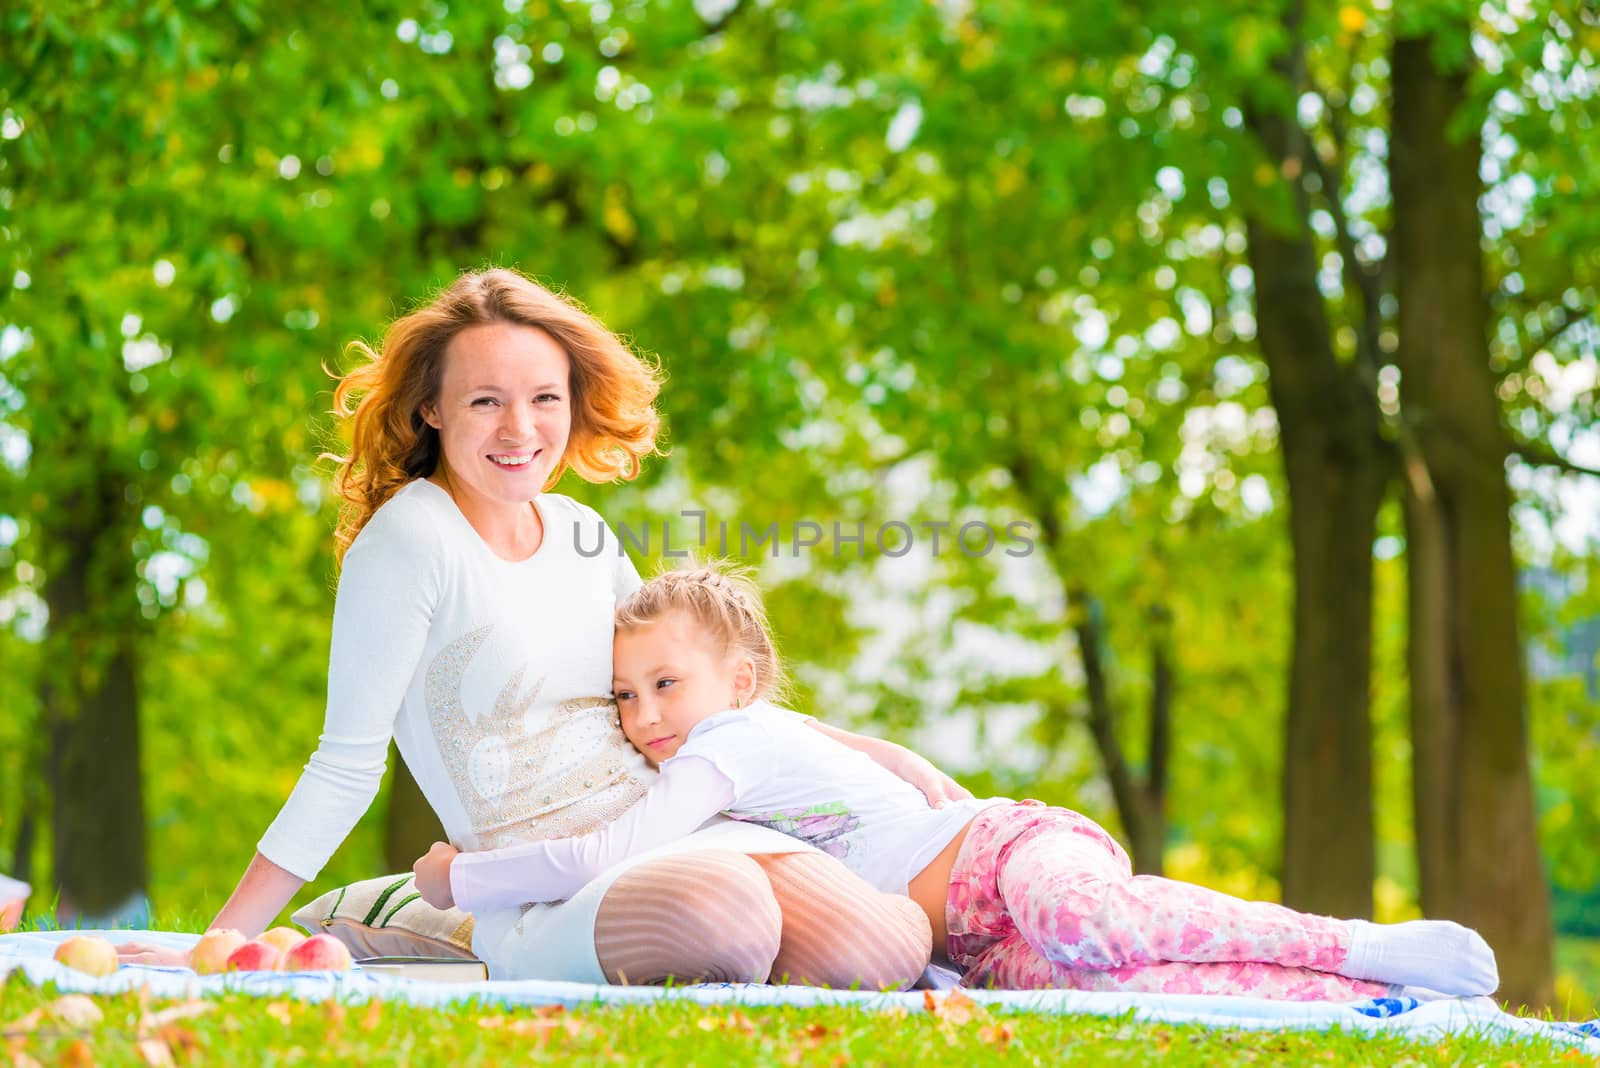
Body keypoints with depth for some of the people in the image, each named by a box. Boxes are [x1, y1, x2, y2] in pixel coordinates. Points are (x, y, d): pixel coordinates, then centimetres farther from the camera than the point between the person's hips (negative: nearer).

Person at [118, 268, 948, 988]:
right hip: (547, 902, -6)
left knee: (882, 950, -23)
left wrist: (882, 756, 18)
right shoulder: (409, 539, -8)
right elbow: (346, 765, -6)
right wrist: (218, 946, -11)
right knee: (722, 903, -38)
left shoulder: (578, 534, 12)